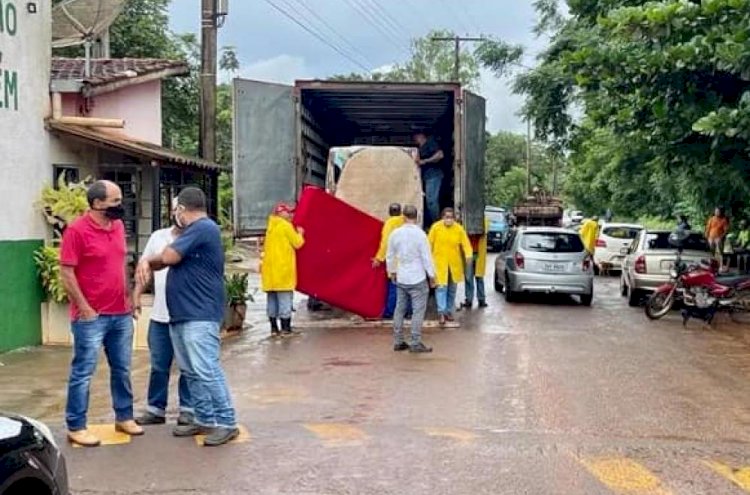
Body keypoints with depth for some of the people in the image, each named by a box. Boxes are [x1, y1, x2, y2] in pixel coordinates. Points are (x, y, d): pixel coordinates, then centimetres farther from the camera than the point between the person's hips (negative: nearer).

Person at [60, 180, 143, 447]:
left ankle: (124, 417, 27)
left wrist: (128, 299, 14)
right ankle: (76, 427, 10)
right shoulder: (77, 230, -13)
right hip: (92, 316, -7)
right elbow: (66, 273, -13)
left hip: (121, 314, 7)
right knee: (83, 372, 1)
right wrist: (84, 308, -14)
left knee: (122, 369, 15)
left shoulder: (118, 226, 9)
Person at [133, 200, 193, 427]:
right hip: (160, 314, 4)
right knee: (158, 365, 11)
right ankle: (155, 409, 21)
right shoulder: (158, 237, 9)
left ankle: (188, 408, 17)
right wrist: (136, 295, 7)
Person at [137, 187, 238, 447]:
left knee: (207, 371, -11)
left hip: (200, 316, -11)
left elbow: (169, 256, -18)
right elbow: (168, 259, 18)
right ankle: (205, 420, 18)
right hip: (181, 315, 11)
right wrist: (146, 262, -5)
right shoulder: (195, 230, 21)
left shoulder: (203, 228, -13)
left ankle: (226, 423, -6)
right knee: (191, 372, 12)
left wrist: (148, 261, 5)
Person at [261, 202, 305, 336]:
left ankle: (274, 328, 12)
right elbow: (297, 244, -8)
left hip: (270, 269, 8)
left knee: (272, 299, 9)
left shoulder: (271, 226, 15)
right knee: (285, 297, -3)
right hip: (283, 268, -8)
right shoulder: (286, 226, -10)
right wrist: (300, 233, 9)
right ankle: (285, 327, -2)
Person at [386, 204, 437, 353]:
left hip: (401, 278, 5)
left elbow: (390, 255, 9)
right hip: (417, 279, -5)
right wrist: (431, 275, 0)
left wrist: (391, 272, 24)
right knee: (418, 310, 0)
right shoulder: (420, 234, -15)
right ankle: (415, 343, -1)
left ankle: (398, 341, 18)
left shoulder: (395, 233, 0)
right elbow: (426, 257, -11)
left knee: (400, 309, 13)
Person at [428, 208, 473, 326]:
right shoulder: (436, 227, -9)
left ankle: (449, 311, 27)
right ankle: (441, 312, -11)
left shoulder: (459, 229, -5)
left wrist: (468, 255, -29)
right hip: (440, 263, -3)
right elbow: (430, 243, -4)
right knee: (441, 287, -12)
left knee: (452, 289, 14)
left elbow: (465, 243, -11)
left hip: (455, 264, 3)